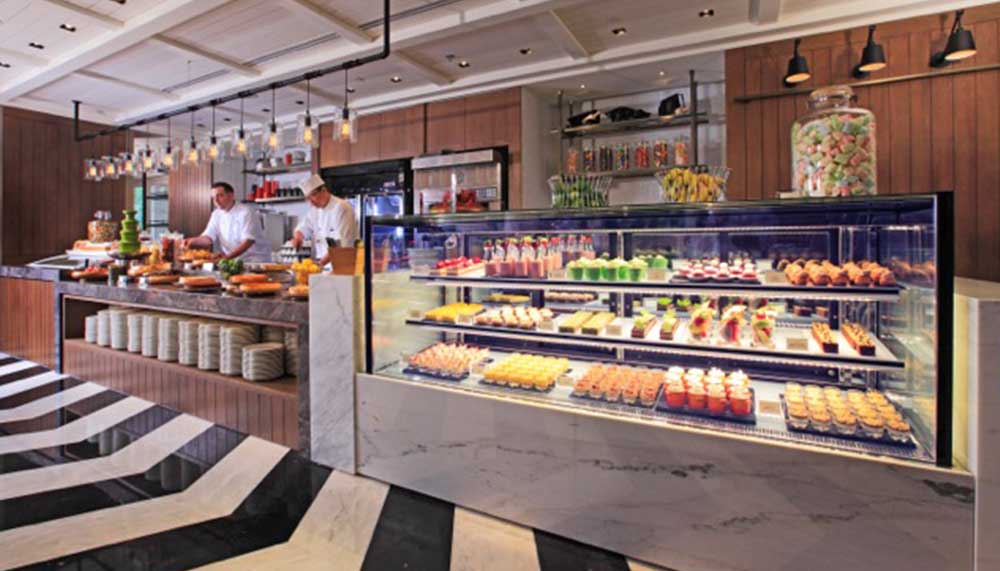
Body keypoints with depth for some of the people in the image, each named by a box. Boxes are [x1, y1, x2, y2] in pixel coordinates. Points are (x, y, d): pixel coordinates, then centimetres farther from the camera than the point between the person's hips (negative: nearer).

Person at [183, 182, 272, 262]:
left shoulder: (245, 212, -11)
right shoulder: (216, 214, 11)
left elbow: (248, 240, -20)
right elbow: (208, 238, 4)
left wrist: (228, 257, -29)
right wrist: (193, 241, -17)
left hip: (255, 260, -6)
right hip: (234, 260, 6)